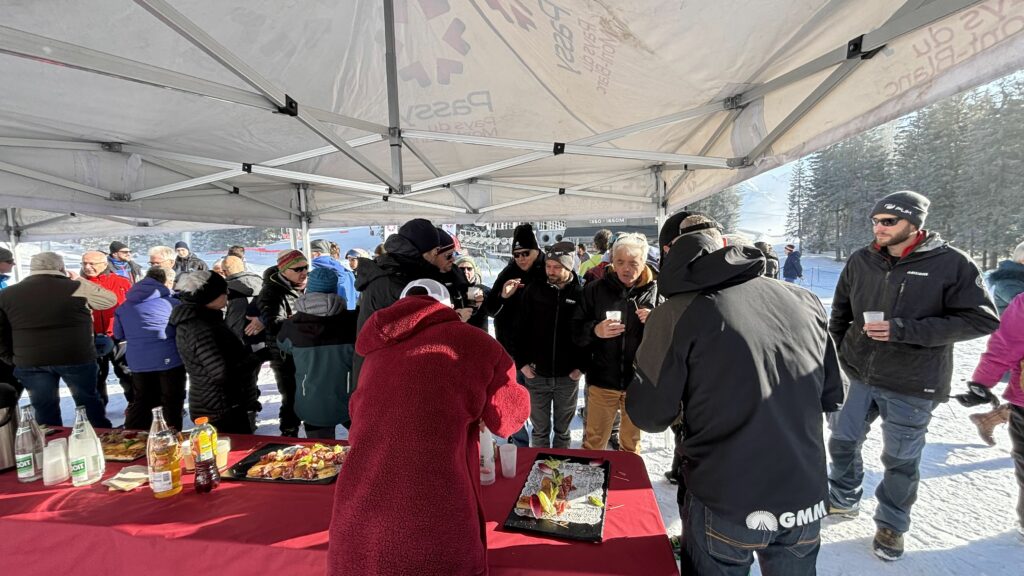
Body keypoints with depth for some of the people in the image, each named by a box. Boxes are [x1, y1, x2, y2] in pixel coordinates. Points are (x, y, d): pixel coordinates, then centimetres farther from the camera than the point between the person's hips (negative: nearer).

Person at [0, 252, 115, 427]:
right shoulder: (76, 288, -6)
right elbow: (110, 300, 9)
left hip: (30, 362, 2)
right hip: (77, 358, -1)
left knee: (44, 407, 12)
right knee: (88, 401, 13)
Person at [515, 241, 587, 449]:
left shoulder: (580, 294, -6)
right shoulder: (534, 290, -3)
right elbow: (522, 329, 0)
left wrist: (581, 366, -7)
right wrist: (522, 362, -4)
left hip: (568, 377, 0)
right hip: (537, 374, 1)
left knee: (562, 430, 16)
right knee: (540, 430, 14)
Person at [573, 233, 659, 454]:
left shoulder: (655, 291, -5)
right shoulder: (595, 290, -3)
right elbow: (576, 331, -3)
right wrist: (595, 331, -22)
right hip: (602, 380, 0)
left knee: (632, 444, 22)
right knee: (594, 442, 14)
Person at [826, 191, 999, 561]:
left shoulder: (951, 263, -10)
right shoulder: (860, 261, 0)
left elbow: (982, 320, -12)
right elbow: (840, 312, 11)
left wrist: (904, 330, -22)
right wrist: (833, 356, 9)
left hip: (912, 385, -3)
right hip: (859, 376, 4)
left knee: (901, 460, 11)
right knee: (842, 442, 13)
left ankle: (892, 525, 33)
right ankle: (844, 500, 38)